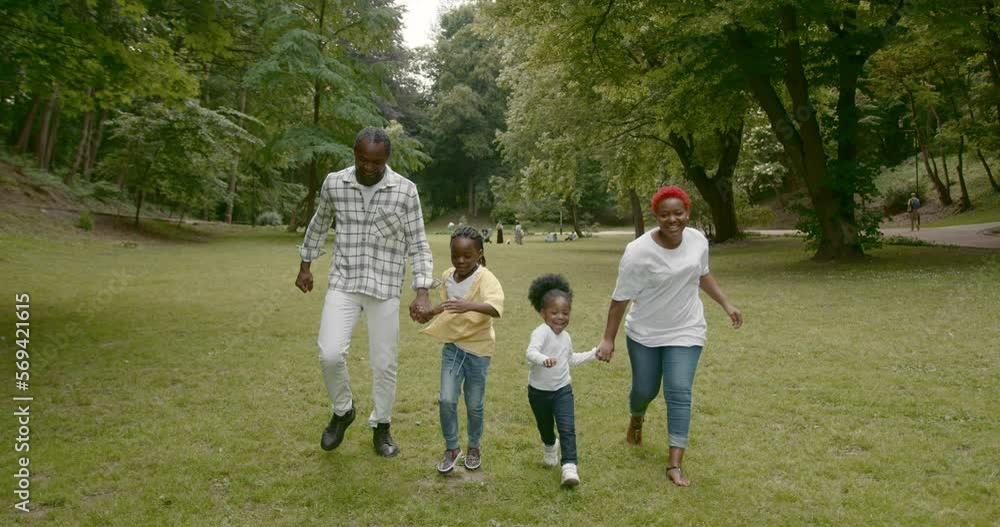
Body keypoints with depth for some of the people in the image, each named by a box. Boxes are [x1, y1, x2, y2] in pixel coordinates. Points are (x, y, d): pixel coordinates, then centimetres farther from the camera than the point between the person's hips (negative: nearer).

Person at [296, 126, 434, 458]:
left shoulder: (405, 191, -8)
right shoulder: (333, 184, -2)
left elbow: (418, 245, -4)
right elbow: (318, 225, 16)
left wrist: (422, 293, -13)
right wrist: (305, 266, 23)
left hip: (385, 288, -1)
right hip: (343, 283, 1)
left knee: (384, 363, 4)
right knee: (330, 354, -13)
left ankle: (381, 427, 26)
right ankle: (342, 411, 16)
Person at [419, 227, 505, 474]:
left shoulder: (485, 278, -20)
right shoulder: (447, 277, -1)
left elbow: (496, 308, -40)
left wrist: (469, 306, -55)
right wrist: (431, 313, 2)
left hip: (478, 348, -4)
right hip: (452, 346, 4)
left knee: (474, 405, 9)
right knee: (446, 400, -5)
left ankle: (474, 447, 34)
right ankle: (451, 448, 16)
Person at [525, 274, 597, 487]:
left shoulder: (566, 336, 3)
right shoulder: (541, 332, -21)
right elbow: (531, 352, -39)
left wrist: (594, 353, 18)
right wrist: (543, 359, -60)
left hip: (562, 390, 4)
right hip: (539, 391, -4)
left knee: (567, 429, -12)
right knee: (545, 427, 17)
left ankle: (569, 466, -11)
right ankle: (550, 446, 49)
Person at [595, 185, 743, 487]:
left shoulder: (698, 240, -8)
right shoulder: (639, 252, -22)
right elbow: (620, 298, -16)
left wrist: (727, 305, 12)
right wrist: (608, 339, -14)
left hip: (686, 332, 2)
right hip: (644, 334, -2)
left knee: (679, 393, -8)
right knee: (644, 390, 12)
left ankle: (675, 465, -1)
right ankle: (636, 420, 49)